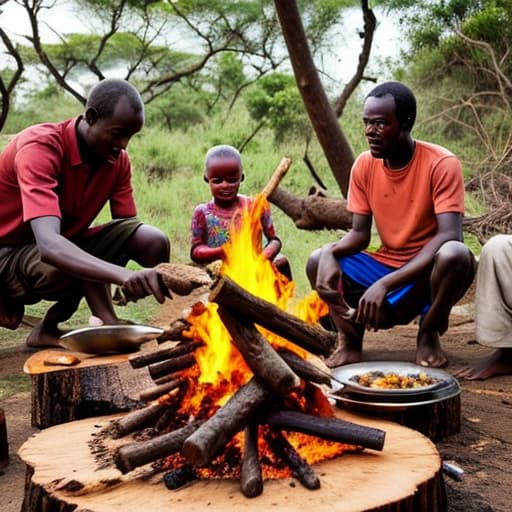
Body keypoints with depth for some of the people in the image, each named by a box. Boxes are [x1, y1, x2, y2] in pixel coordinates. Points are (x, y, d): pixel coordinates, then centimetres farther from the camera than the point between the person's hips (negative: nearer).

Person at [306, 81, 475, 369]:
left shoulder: (442, 164, -19)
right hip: (386, 265, 4)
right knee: (318, 262, -17)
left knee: (455, 255, -37)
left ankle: (429, 334, -10)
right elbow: (360, 234, -1)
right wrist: (330, 253, -26)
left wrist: (386, 283, -37)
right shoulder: (364, 165, -4)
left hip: (430, 270, -3)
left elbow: (449, 235, -28)